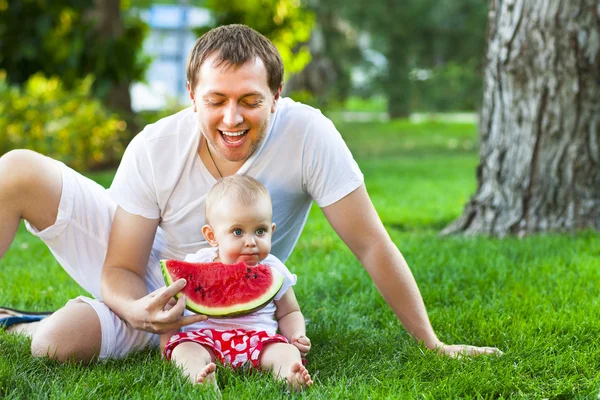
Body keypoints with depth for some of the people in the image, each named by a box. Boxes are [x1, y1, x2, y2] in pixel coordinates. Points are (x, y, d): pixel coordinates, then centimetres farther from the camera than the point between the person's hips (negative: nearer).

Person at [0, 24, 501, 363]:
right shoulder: (154, 148, -22)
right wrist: (138, 308, -38)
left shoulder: (306, 134, -27)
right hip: (141, 283, 2)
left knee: (61, 342, -28)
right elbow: (120, 269, -15)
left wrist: (433, 344, -22)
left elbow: (371, 245, -23)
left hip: (205, 307, -2)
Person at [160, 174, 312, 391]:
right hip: (203, 336, 0)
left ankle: (290, 379, -60)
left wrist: (297, 336, -2)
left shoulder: (274, 271, 7)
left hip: (258, 338, 0)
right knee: (184, 350, -30)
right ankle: (200, 379, -61)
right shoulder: (197, 265, 3)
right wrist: (166, 340, -8)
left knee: (288, 352, -27)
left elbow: (289, 313, 19)